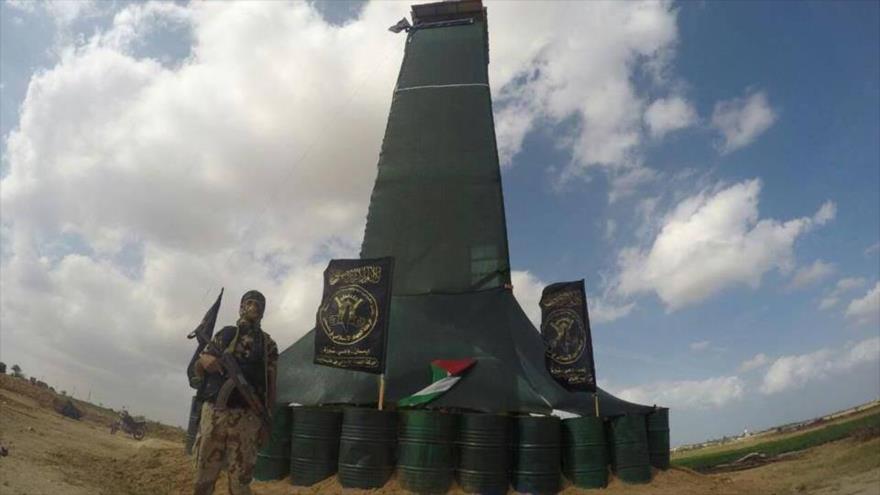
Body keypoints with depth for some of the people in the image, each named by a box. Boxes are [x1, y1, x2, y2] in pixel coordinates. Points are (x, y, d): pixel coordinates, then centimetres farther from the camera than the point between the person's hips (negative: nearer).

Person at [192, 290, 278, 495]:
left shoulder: (268, 344, 8)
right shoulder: (224, 334, 11)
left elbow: (271, 386, 6)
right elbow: (198, 370, 12)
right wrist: (204, 360, -12)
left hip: (246, 418, -1)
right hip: (214, 413, 1)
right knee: (203, 478, 6)